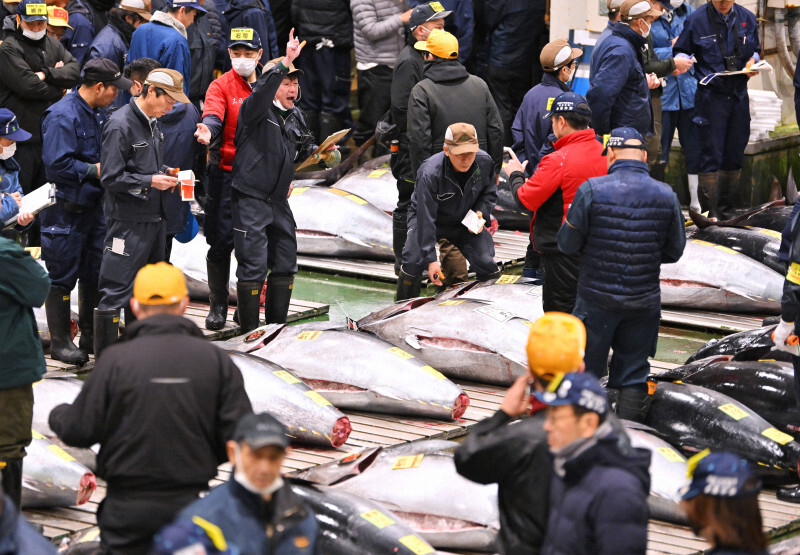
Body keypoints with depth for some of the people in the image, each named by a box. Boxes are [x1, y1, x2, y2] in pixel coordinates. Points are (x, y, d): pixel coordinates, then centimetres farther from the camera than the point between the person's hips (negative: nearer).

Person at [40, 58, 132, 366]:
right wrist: (94, 170, -17)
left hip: (92, 205, 9)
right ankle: (60, 342, 9)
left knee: (94, 272, 14)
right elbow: (57, 164, -25)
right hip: (65, 211, -9)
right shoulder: (63, 116, -18)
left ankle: (91, 336, 26)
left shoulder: (99, 114, 11)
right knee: (63, 275, 0)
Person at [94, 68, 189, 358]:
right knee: (116, 291, -7)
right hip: (128, 222, -10)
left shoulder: (152, 122, 13)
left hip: (154, 219, 10)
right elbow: (111, 178, -18)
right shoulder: (120, 125, -16)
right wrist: (150, 181, -18)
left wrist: (165, 174, 7)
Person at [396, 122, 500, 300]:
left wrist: (480, 212, -17)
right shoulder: (430, 173, -34)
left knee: (485, 261, -11)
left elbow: (489, 193, 4)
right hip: (427, 219, -4)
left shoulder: (485, 162, -19)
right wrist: (431, 259, -35)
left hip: (464, 221, 4)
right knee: (414, 261, -24)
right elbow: (426, 219, -33)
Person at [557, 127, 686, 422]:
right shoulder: (666, 196, -4)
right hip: (645, 302, 2)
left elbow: (568, 244, -7)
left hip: (597, 300, -2)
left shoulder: (591, 190, -13)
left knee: (584, 371, 11)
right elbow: (674, 251, 5)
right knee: (634, 375, 12)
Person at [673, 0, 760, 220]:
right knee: (711, 158, -8)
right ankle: (709, 214, -5)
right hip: (710, 96, -4)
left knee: (735, 157, 9)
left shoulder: (747, 18, 8)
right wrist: (680, 61, -19)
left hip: (739, 95, 4)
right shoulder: (697, 19, -3)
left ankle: (726, 211, 19)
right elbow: (682, 51, 3)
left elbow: (755, 50, 20)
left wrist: (753, 62, -1)